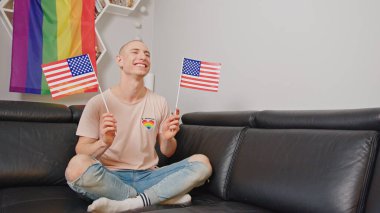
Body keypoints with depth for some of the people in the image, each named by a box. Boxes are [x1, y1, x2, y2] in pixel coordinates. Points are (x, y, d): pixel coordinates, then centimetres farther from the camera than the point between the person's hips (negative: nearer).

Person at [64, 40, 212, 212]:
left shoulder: (159, 103, 7)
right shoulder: (98, 103, -1)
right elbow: (81, 152, -5)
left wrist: (167, 138, -11)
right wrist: (103, 143, -27)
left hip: (147, 177, 3)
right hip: (110, 178, -2)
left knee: (202, 163, -16)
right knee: (77, 165, -33)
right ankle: (162, 196, -18)